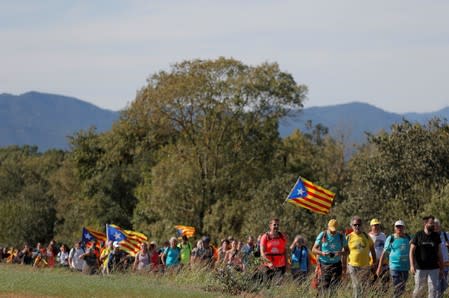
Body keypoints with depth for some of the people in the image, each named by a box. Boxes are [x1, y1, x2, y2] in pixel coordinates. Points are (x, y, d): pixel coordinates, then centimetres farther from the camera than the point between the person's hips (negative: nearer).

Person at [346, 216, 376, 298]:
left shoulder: (366, 236, 4)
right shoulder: (349, 237, -2)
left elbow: (372, 250, 12)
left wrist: (375, 263, 11)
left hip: (366, 266, 2)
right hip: (353, 266, -2)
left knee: (364, 287, 8)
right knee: (356, 287, -5)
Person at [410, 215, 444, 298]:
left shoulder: (436, 236, 6)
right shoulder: (418, 235, -3)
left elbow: (439, 253, 10)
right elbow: (411, 251, -4)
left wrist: (441, 268, 9)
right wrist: (412, 265, -16)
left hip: (433, 269, 2)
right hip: (420, 268, -2)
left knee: (433, 289, -3)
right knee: (419, 289, 4)